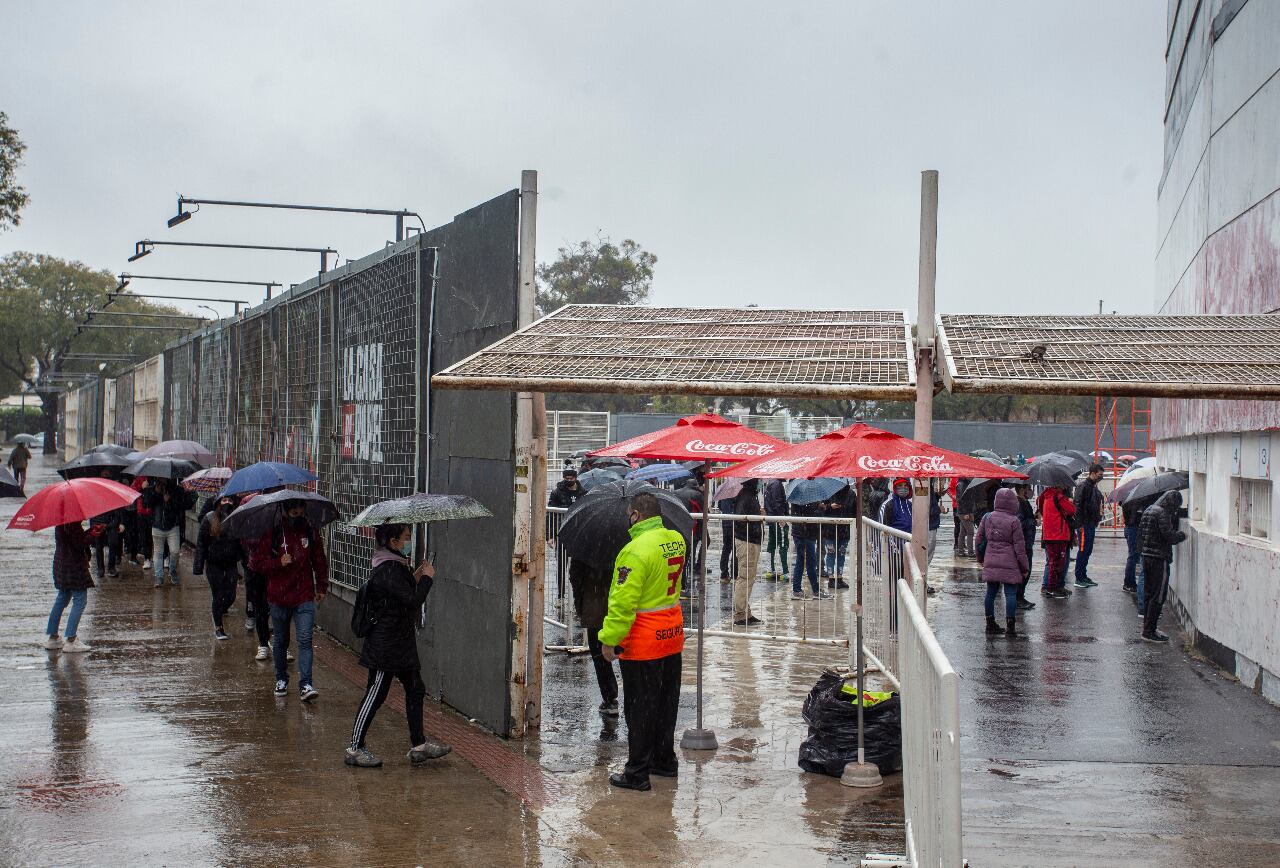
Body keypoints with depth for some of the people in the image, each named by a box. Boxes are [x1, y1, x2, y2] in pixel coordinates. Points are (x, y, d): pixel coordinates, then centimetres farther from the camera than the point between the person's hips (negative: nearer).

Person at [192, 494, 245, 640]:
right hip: (214, 564, -2)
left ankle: (219, 614, 34)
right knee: (218, 596, 2)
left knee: (230, 596, 2)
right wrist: (199, 566, -7)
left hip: (231, 563, 2)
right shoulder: (209, 519, -5)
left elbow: (242, 543, 4)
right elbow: (201, 543, -3)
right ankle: (218, 628, 14)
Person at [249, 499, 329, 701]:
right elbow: (255, 562, -6)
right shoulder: (272, 534, -4)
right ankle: (281, 679, 32)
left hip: (305, 598, 1)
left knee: (305, 640, -12)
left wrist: (322, 587, 16)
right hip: (279, 597, -1)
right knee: (280, 641, 13)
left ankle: (305, 685, -16)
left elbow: (320, 562, 18)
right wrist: (279, 562, -18)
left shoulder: (310, 533, 5)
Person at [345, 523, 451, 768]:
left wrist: (414, 578, 9)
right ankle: (355, 748, 7)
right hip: (386, 647, -10)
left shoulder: (395, 566, 11)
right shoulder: (388, 571, -21)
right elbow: (413, 601, -25)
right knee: (376, 695, -2)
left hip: (401, 644, 10)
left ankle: (418, 744, 21)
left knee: (415, 690, 13)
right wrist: (427, 578, -12)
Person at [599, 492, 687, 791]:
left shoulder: (637, 549, -23)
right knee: (666, 701, 19)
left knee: (639, 708, 2)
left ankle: (637, 773, 9)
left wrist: (609, 638, -16)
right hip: (672, 635, 8)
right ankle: (665, 760, 32)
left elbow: (623, 601, -23)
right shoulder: (677, 540, 1)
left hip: (643, 642, -8)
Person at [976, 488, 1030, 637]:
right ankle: (1010, 627, -1)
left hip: (990, 563, 5)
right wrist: (1025, 567, 1)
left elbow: (979, 539, 10)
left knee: (991, 592, 12)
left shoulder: (987, 518, 3)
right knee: (1010, 593, 0)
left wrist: (981, 558, 25)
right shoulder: (1014, 521, -10)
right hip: (1009, 563, -5)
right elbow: (1019, 547, -8)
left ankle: (990, 624, 19)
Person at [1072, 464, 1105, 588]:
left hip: (1091, 524, 9)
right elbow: (1078, 505, -18)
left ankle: (1083, 577, 18)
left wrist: (1097, 520, 16)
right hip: (1085, 524, -9)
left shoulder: (1093, 486, 17)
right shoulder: (1084, 485, -13)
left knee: (1088, 550, 12)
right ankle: (1079, 579, -2)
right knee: (1083, 550, -6)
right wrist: (1080, 523, -20)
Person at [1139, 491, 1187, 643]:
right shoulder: (1162, 513, -15)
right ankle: (1149, 631, -4)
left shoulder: (1148, 510, 14)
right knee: (1158, 596, -4)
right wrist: (1182, 535, -1)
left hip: (1146, 555, 9)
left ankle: (1147, 627, 22)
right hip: (1159, 558, -9)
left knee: (1149, 593, 16)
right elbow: (1169, 536, -21)